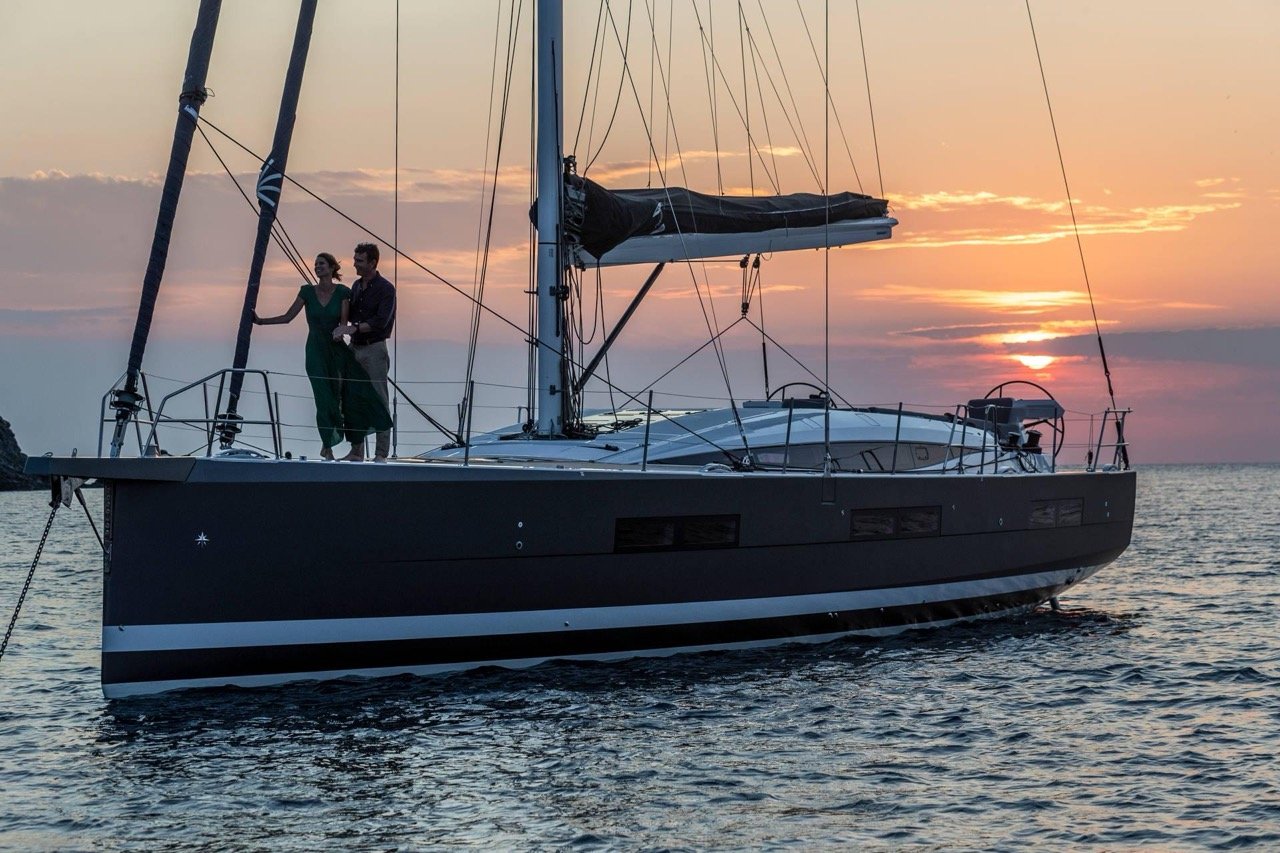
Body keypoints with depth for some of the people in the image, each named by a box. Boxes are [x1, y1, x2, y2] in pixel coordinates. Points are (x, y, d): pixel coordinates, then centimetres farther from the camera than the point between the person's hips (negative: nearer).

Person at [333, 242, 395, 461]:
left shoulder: (385, 289, -8)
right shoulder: (356, 286, 14)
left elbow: (380, 321, -18)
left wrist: (353, 328, -25)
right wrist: (343, 326, -2)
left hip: (374, 350, -7)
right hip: (355, 348, 7)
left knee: (379, 400, -5)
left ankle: (381, 453, -2)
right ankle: (356, 451, 12)